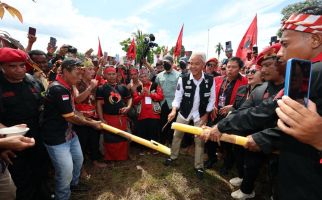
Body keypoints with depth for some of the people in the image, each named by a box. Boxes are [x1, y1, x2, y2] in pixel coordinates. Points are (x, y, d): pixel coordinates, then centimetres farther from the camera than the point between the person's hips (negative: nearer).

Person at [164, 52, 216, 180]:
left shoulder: (210, 80, -13)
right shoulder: (183, 79, -16)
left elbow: (212, 99, -4)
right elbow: (178, 97, -11)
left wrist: (206, 115, -6)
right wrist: (174, 111, -26)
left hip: (200, 114, 0)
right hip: (184, 112, 1)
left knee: (199, 140, 9)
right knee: (177, 135, 16)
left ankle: (199, 166, 29)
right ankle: (173, 156, 41)